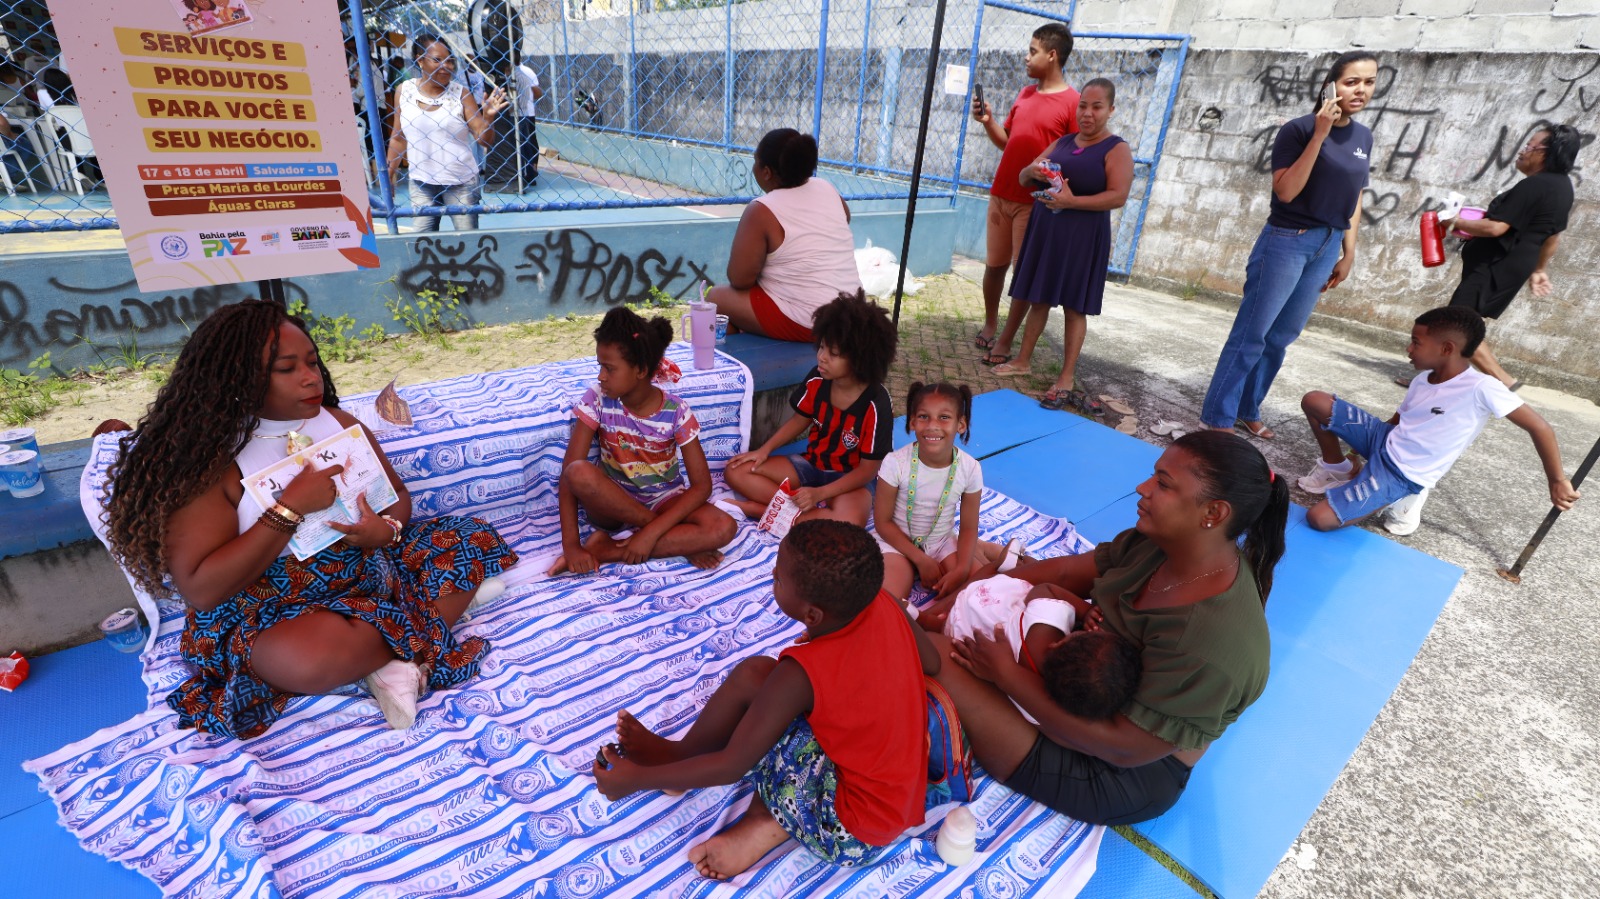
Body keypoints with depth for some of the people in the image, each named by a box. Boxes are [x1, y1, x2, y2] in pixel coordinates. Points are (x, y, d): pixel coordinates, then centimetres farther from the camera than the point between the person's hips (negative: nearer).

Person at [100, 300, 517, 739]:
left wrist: (387, 530, -16)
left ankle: (399, 660, -16)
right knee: (311, 655, -40)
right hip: (270, 613, -6)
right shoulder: (206, 460, -13)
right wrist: (290, 507, -25)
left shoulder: (339, 422, 3)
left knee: (475, 541, -5)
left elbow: (397, 494, 9)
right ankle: (439, 603, -13)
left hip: (371, 568, 6)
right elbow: (200, 590, -18)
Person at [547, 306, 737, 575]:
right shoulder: (597, 400, -14)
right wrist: (570, 544, -27)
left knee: (723, 528, -29)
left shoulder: (676, 411, -16)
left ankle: (605, 550, -21)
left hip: (664, 500, 0)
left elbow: (702, 484, -18)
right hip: (613, 504, 1)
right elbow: (570, 472, -18)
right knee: (580, 472, -33)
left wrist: (651, 533, -28)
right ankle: (678, 542, -19)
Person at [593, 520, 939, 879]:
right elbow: (932, 663, 8)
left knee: (753, 675, -11)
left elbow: (732, 765, -17)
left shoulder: (801, 674, -28)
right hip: (908, 798, 7)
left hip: (853, 835, -7)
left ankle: (676, 754, 13)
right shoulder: (884, 604, -13)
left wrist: (637, 779, -6)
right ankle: (765, 824, 5)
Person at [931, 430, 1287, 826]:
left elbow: (1124, 747, -30)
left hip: (1119, 778, -8)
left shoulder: (1211, 645, -34)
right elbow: (1066, 571, -2)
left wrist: (1005, 673, -27)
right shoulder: (1157, 544, -11)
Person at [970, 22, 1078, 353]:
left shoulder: (1072, 102, -8)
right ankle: (990, 326, 24)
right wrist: (987, 121, 2)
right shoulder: (1024, 94, 12)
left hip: (1035, 203, -6)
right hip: (1000, 195, 6)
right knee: (994, 264, 10)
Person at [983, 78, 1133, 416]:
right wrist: (1033, 171, -11)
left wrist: (1072, 201, -24)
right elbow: (1022, 178, 14)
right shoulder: (1062, 143, 12)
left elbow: (1118, 196, -15)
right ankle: (1022, 360, 20)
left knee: (1075, 306, -3)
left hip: (1082, 237, -5)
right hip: (1044, 228, 5)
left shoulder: (1117, 150, -4)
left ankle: (1067, 379, 0)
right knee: (1037, 297, 10)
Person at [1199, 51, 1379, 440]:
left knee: (1281, 338, 10)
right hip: (1286, 241, -7)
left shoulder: (1363, 137, 11)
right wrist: (1319, 135, -22)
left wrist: (1348, 253, 12)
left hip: (1327, 245, 7)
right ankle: (1218, 418, -1)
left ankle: (1248, 409, 20)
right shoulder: (1298, 128, -9)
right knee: (1250, 335, -7)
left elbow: (1354, 200, 15)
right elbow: (1285, 191, -18)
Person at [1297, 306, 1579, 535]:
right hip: (1384, 443, 7)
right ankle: (1337, 470, 12)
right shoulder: (1422, 381, 2)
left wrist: (1557, 481, -6)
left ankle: (1401, 497, 3)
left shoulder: (1481, 388, -21)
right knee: (1315, 401, -6)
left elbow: (1540, 428, -14)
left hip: (1402, 474, -7)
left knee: (1318, 518, -22)